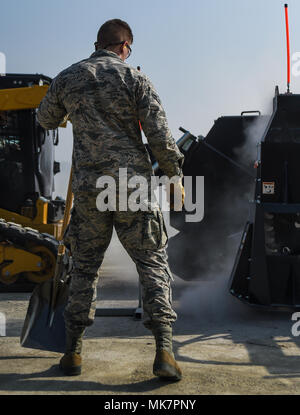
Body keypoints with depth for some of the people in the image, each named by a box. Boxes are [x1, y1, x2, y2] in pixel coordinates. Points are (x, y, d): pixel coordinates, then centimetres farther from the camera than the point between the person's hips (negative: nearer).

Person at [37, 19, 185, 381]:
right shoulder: (135, 79, -1)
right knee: (153, 263, 5)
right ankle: (163, 351, -2)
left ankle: (72, 352, 18)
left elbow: (45, 120, 24)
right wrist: (175, 175, 6)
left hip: (88, 188, 3)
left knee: (84, 267, 14)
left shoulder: (67, 78, 8)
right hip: (133, 184, -2)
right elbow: (160, 137, -7)